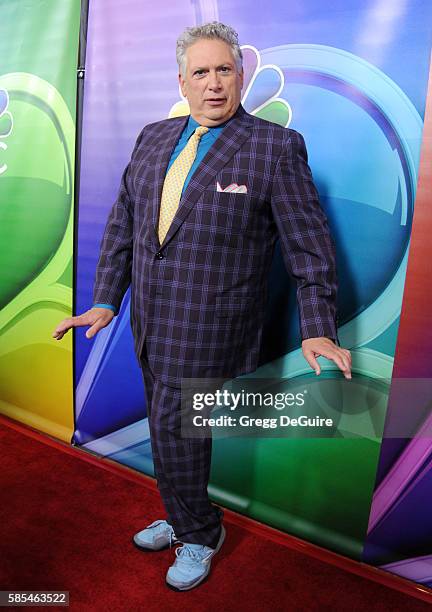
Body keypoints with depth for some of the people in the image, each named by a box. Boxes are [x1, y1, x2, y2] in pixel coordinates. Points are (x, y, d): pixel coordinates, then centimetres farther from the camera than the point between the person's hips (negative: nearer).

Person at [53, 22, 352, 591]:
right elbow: (122, 224, 10)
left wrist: (316, 330, -11)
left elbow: (309, 243, -7)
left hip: (209, 324, -6)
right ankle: (185, 517, 41)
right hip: (150, 319, 6)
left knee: (172, 426, -1)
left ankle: (198, 535, 27)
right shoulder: (153, 138, 10)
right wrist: (106, 300, 5)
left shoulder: (277, 146, -7)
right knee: (171, 426, 16)